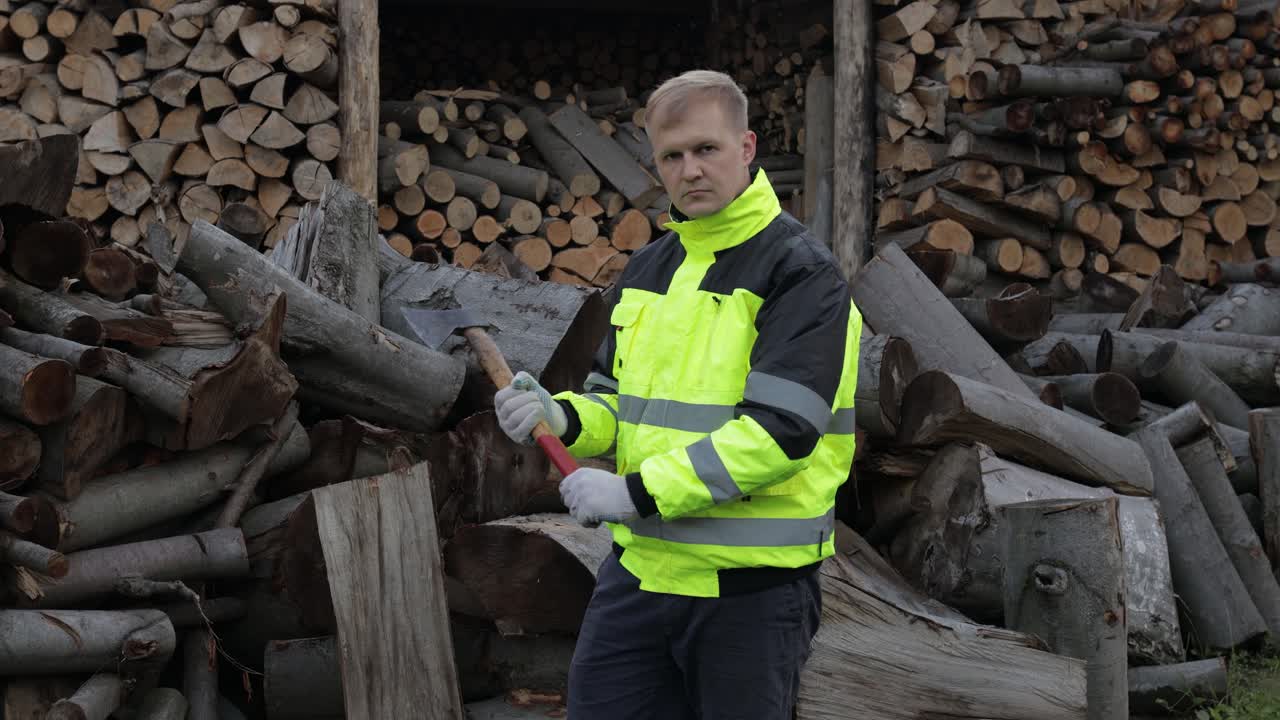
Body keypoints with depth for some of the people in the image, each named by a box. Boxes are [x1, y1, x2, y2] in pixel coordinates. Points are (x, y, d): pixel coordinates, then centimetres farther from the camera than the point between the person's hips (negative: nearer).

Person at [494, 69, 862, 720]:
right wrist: (560, 417, -5)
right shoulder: (649, 268, 12)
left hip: (751, 586, -6)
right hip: (638, 569, 6)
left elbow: (780, 430, -21)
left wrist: (638, 492, -21)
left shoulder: (801, 273, -11)